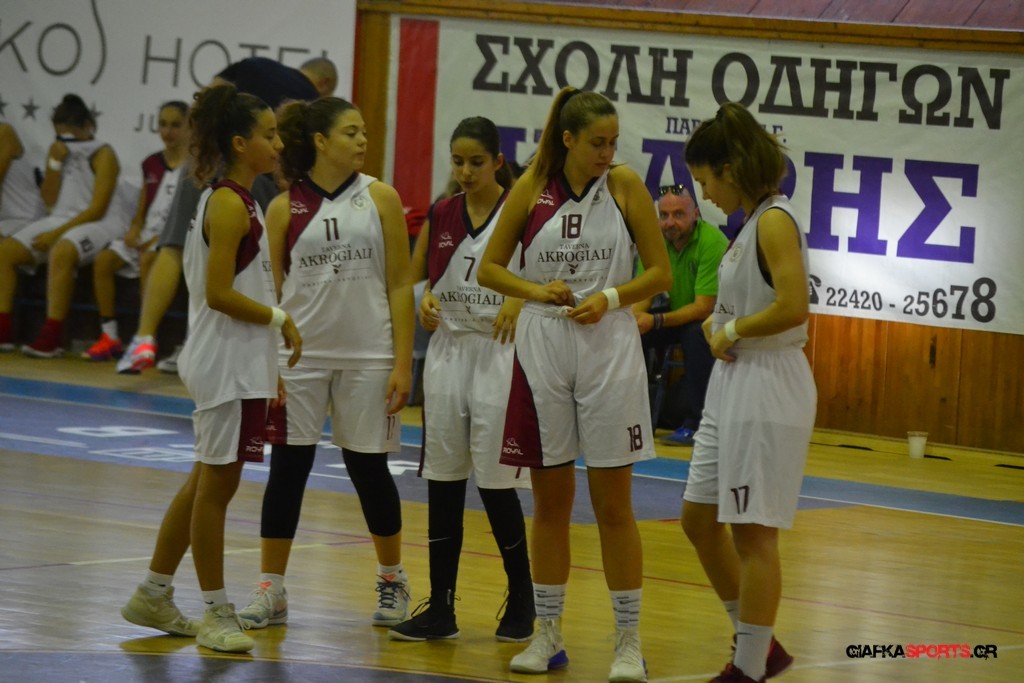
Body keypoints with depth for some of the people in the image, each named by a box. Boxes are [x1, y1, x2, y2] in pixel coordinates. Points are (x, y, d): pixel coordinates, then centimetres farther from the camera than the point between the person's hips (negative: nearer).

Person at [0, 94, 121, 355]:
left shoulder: (102, 155, -6)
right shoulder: (59, 150, 14)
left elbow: (97, 210, -13)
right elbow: (50, 199, 11)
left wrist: (57, 233, -18)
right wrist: (55, 163, -3)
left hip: (93, 226, -7)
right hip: (58, 221, 8)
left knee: (61, 252, -39)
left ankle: (52, 337, -41)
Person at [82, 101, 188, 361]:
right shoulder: (152, 164, 15)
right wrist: (134, 229, -1)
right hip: (147, 234, 6)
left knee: (148, 259, -36)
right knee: (103, 260, -17)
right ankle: (109, 336, -13)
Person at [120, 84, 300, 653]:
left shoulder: (240, 202, 14)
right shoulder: (228, 205, -16)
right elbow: (219, 294, -22)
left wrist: (269, 365, 18)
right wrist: (282, 319, -13)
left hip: (243, 364, 10)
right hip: (227, 365, -10)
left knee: (209, 480, 15)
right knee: (217, 483, -2)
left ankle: (154, 596, 23)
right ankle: (217, 615, 4)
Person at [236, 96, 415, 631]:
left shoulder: (379, 198, 1)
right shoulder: (285, 208, 1)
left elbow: (399, 284, 1)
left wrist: (402, 363, -5)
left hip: (368, 355, 0)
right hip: (300, 354, 0)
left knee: (368, 467, 7)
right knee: (288, 466, 1)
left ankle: (392, 579, 25)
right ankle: (271, 590, 8)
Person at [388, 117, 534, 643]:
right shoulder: (441, 215, 7)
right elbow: (413, 275, 18)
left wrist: (522, 300, -23)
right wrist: (424, 302, -3)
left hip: (499, 352, -5)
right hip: (448, 350, 5)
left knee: (496, 483, -4)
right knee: (442, 482, 5)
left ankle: (522, 604, 12)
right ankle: (440, 609, 11)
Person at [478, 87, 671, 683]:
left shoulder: (626, 186, -2)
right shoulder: (532, 189, 0)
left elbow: (660, 274, 1)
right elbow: (490, 268, 6)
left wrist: (610, 298, -14)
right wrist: (538, 291, -10)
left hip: (609, 351, -1)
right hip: (543, 352, 1)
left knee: (613, 503, 0)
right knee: (550, 499, 8)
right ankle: (548, 633, 18)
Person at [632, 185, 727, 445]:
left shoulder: (712, 241, -26)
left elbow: (703, 308, -29)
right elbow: (642, 294, -7)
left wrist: (657, 321, -39)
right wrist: (634, 316, -30)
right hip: (678, 312, 6)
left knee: (697, 334, -36)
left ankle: (694, 424, -27)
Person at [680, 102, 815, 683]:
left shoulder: (775, 221, -15)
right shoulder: (752, 224, 13)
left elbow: (793, 307, -26)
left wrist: (733, 332, -14)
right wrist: (718, 327, -1)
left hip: (767, 389, -10)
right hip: (733, 387, 10)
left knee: (752, 533, -4)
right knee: (700, 521, 13)